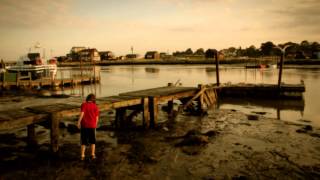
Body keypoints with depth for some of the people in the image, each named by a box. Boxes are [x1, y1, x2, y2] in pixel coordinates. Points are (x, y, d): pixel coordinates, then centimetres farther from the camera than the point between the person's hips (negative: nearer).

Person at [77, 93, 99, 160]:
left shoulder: (84, 104, -4)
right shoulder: (95, 107, 2)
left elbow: (82, 113, -17)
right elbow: (97, 118, 1)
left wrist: (79, 122, -13)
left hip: (84, 125, -1)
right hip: (92, 125, 1)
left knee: (84, 141, 10)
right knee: (92, 141, 15)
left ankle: (82, 155, 9)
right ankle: (93, 154, 12)